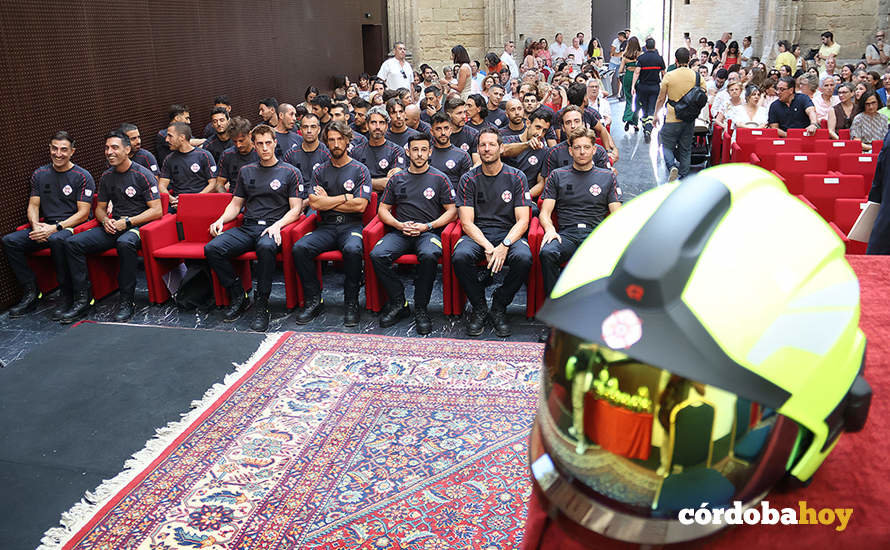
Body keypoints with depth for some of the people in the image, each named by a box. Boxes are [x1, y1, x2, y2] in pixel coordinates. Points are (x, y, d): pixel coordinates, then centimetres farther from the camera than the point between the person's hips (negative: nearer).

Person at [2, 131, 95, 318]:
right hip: (45, 226, 6)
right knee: (10, 241, -16)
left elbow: (83, 213, -8)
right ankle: (30, 293, -7)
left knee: (56, 239, -39)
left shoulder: (82, 177, -3)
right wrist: (36, 226, -10)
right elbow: (33, 205, 12)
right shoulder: (39, 174, 14)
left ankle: (67, 297, -25)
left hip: (72, 226, -6)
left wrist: (55, 228, -19)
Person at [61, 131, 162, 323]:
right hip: (113, 226, 6)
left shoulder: (143, 174, -5)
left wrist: (127, 222, -16)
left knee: (125, 243, -41)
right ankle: (82, 299, -9)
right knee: (72, 243, -14)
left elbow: (156, 211, -11)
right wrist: (105, 220, -1)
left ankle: (127, 300, -27)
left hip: (138, 226, -6)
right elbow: (100, 208, 23)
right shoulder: (106, 176, 14)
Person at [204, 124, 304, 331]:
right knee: (212, 248, -23)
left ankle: (261, 305, -27)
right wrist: (221, 220, 2)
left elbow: (296, 209, 2)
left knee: (266, 247, -41)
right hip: (247, 227, 5)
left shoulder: (290, 172, 9)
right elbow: (236, 204, 23)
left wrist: (277, 225, -16)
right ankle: (238, 296, -6)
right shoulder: (246, 171, 22)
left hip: (273, 228, -4)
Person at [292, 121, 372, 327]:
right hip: (326, 227, 3)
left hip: (351, 226, -3)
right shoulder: (320, 171, 14)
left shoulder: (360, 170, 5)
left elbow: (360, 205, -8)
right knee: (299, 248, -25)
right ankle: (313, 300, -12)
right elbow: (314, 203, -1)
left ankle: (351, 303, -19)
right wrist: (346, 197, -3)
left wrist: (327, 201, -1)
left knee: (352, 249, -37)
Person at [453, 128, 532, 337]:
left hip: (508, 233, 0)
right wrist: (488, 247, -20)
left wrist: (504, 246, -20)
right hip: (476, 234, 0)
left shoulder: (516, 177, 4)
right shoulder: (469, 179, 4)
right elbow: (467, 223, -3)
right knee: (460, 256, -33)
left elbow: (523, 221, -2)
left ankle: (499, 306, -7)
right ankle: (479, 308, -8)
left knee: (524, 258, -33)